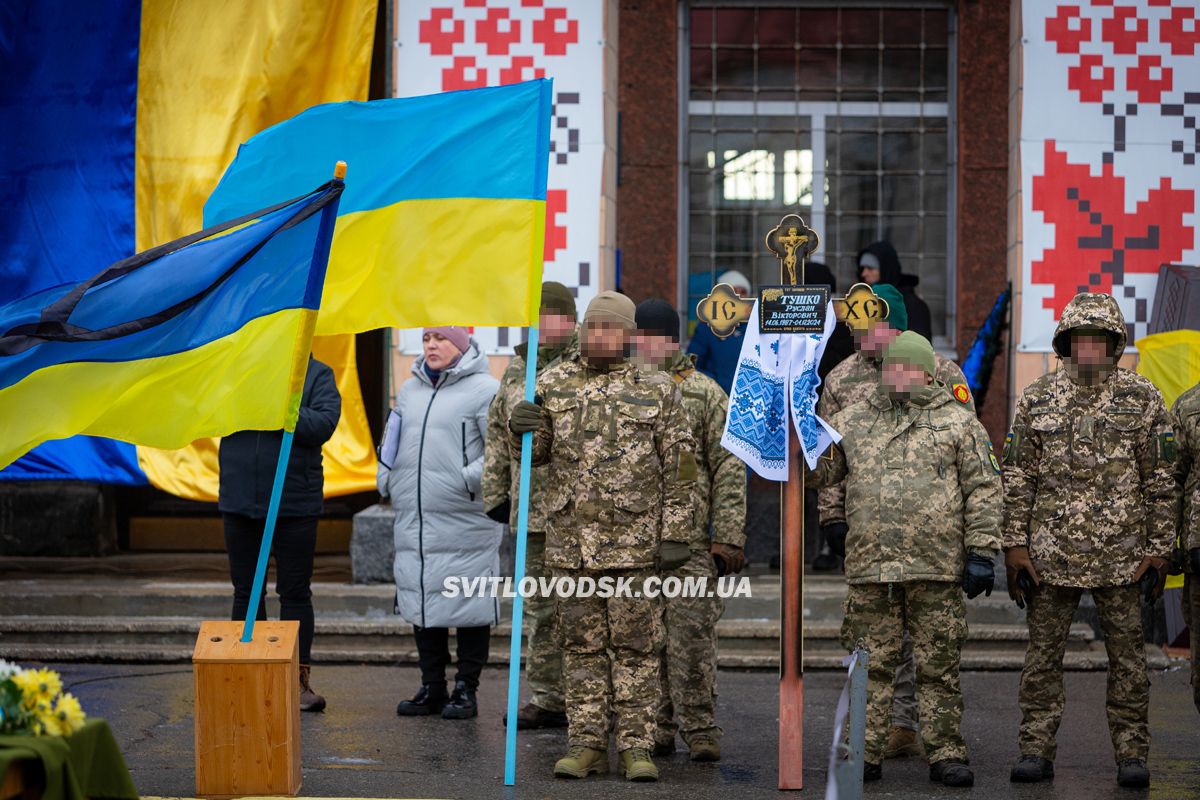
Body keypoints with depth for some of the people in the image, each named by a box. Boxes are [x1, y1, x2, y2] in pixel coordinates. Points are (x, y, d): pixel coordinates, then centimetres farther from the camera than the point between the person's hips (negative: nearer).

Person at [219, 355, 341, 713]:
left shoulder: (317, 375, 1)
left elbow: (323, 425, -13)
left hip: (295, 504, -3)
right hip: (240, 501, 3)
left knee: (295, 592, 3)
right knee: (246, 591, 9)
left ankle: (300, 680, 8)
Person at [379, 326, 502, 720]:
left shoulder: (483, 390, -6)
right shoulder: (409, 390, 17)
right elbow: (391, 443, 29)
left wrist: (471, 479, -19)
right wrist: (386, 478, 13)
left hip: (465, 522, -7)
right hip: (413, 521, 7)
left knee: (468, 606, -1)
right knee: (422, 604, 11)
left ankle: (465, 690, 7)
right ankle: (432, 687, 20)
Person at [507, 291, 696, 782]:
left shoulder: (657, 390, 1)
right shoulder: (553, 384, 9)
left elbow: (679, 468, 0)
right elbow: (534, 454, 12)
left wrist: (676, 535, -5)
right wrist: (522, 428, -11)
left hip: (634, 540, -3)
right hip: (570, 539, 3)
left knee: (635, 645, 1)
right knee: (581, 645, 7)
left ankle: (636, 747, 5)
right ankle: (586, 745, 13)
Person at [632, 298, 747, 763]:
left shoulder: (705, 393, 5)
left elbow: (729, 470, 2)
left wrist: (729, 536, -6)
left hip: (690, 539, -3)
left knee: (692, 637, -6)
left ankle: (700, 729, 1)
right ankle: (656, 727, 13)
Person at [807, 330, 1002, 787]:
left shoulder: (957, 422, 6)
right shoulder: (853, 422, 14)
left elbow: (983, 489, 3)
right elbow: (818, 471, 14)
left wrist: (982, 553, -4)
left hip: (937, 570, -2)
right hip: (869, 569, 2)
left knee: (939, 666, 2)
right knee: (870, 665, 4)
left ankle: (946, 754, 9)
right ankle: (865, 754, 10)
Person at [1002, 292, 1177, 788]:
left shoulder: (1142, 399, 3)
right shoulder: (1036, 399, 6)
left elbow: (1161, 481, 4)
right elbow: (1018, 479, 7)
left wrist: (1159, 549, -1)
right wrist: (1015, 546, 1)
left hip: (1122, 556, -1)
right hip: (1051, 555, 1)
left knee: (1127, 655, 3)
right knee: (1042, 654, 4)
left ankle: (1132, 755, 10)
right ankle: (1036, 751, 10)